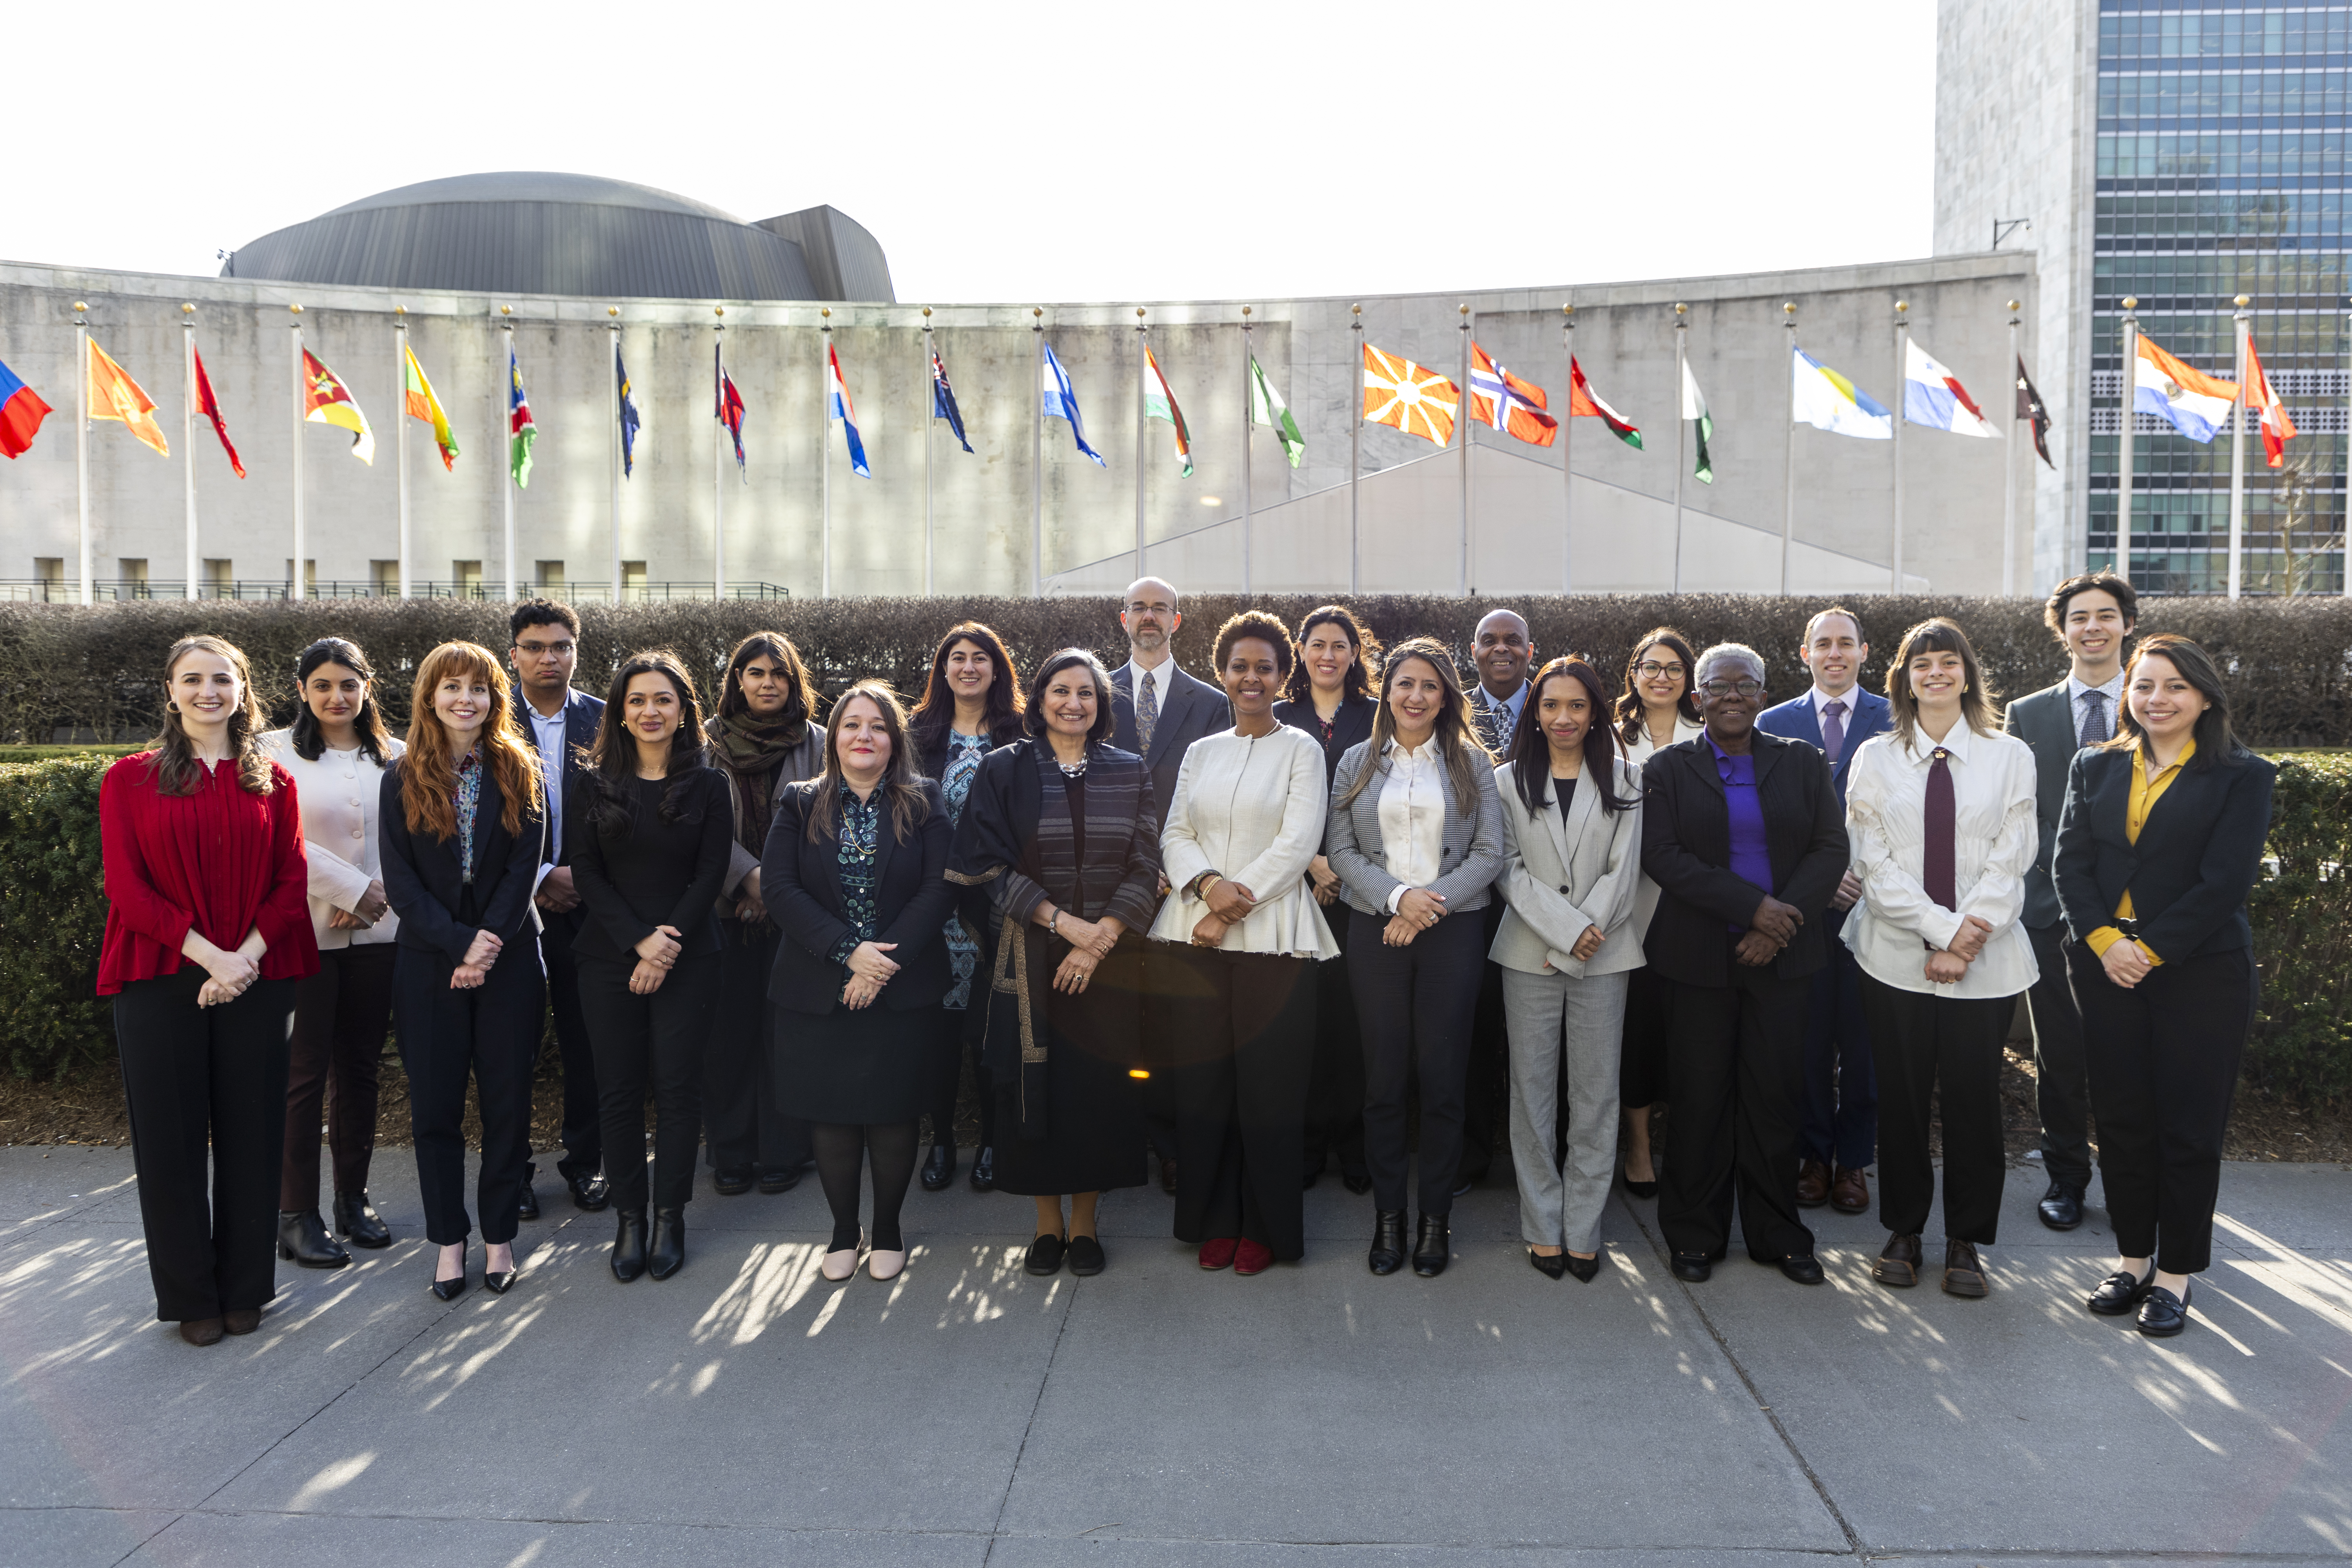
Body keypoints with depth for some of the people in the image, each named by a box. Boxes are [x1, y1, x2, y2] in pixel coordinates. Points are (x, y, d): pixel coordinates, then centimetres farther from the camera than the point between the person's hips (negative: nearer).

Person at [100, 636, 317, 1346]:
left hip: (257, 980, 1)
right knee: (170, 1140, 4)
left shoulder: (273, 782, 8)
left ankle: (244, 1289, 21)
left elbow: (292, 882, 3)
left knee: (251, 1135, 6)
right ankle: (190, 1297, 19)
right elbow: (126, 886, -4)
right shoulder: (130, 780, 4)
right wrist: (207, 954, -14)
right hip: (160, 980, -1)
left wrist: (246, 956, -11)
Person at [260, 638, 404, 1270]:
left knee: (359, 1067, 10)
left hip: (376, 933, 3)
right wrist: (350, 889, -11)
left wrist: (377, 895, -10)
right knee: (305, 1071, -1)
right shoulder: (277, 751, -1)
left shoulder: (393, 755, 8)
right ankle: (296, 1214, 7)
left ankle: (353, 1198, 21)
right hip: (305, 931, -3)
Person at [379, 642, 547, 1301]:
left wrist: (489, 944, -15)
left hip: (509, 960, 0)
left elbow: (525, 868, -4)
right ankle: (449, 1241, 18)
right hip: (430, 965, 0)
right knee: (436, 1106, 5)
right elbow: (402, 881, -3)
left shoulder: (519, 773, 3)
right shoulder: (404, 779, 3)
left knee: (507, 1102, 5)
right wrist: (461, 943, -15)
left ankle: (499, 1237, 17)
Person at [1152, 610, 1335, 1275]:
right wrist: (1207, 884, -11)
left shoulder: (1301, 749, 4)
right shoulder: (1201, 753, 16)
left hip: (1272, 937, -3)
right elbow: (1176, 835, 9)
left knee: (1269, 1083, -2)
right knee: (1204, 1082, 4)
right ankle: (1215, 1220, 18)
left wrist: (1235, 906, -12)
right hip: (1196, 934, 4)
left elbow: (1297, 845, -6)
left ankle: (1265, 1226, 12)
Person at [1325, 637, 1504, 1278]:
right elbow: (1340, 848, 3)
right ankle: (1388, 1217, 15)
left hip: (1453, 931, -1)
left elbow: (1490, 853, 0)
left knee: (1444, 1077, 1)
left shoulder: (1471, 762, 5)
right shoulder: (1358, 762, 8)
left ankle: (1437, 1218, 14)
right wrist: (1396, 896, -12)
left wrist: (1431, 906, -11)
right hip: (1375, 931, 1)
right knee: (1383, 1076, 4)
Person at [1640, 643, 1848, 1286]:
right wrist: (1751, 905, -16)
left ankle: (1777, 1234, 19)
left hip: (1781, 958, 1)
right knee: (1700, 1097, 3)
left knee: (1775, 1094, 5)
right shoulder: (1668, 769, 4)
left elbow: (1831, 849, 2)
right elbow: (1662, 855, -8)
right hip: (1699, 960, -1)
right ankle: (1695, 1235, 16)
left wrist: (1781, 924, -11)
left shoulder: (1802, 763, 9)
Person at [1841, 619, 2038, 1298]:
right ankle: (1903, 1231, 22)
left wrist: (1967, 944, -12)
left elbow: (2009, 861, -2)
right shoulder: (1875, 758, 5)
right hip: (1897, 956, 0)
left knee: (1973, 1100, 3)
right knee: (1902, 1100, 6)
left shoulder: (2010, 756, 5)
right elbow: (1874, 863, -3)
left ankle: (1966, 1241, 19)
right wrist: (1942, 929, -13)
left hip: (1987, 962, 0)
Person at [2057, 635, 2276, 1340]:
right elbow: (2071, 861, 2)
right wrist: (2104, 940, -11)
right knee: (2121, 1122, 9)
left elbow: (2225, 881, -11)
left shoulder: (2242, 777, -3)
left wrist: (2149, 950, -14)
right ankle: (2133, 1260, 22)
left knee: (2189, 1128, 4)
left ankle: (2175, 1274, 16)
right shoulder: (2095, 767, 8)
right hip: (2107, 968, 3)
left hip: (2199, 972, -3)